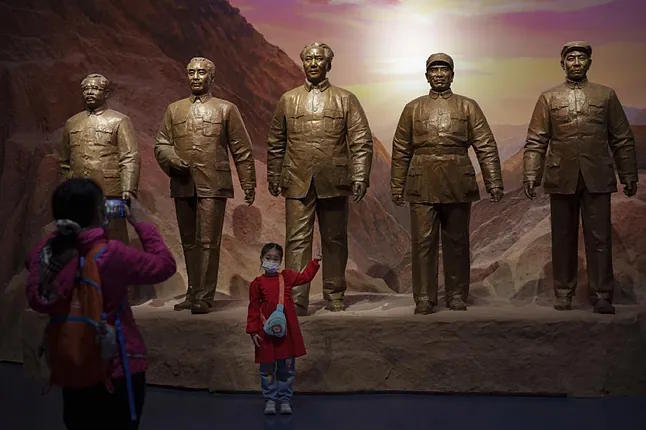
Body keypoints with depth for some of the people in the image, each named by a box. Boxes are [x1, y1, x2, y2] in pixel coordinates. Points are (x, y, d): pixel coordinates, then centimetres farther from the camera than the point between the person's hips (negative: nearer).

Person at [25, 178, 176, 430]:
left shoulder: (44, 253, -8)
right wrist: (140, 223, -3)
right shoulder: (111, 255, -24)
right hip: (118, 370, -5)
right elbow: (165, 265, -12)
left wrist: (64, 230, 10)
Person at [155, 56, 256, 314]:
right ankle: (192, 293, 17)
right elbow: (161, 144, 15)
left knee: (208, 242, -8)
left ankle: (204, 297, -5)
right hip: (182, 186, 4)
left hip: (213, 186, -4)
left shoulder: (226, 109, 8)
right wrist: (172, 160, -7)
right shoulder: (174, 109, 16)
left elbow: (242, 150, 6)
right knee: (189, 242, 9)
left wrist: (248, 184, 1)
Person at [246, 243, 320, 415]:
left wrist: (315, 262, 8)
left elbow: (305, 277, 17)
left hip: (287, 330, 2)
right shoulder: (257, 283, -2)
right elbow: (254, 309, -2)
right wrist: (253, 331, -6)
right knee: (267, 367, 6)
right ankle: (270, 400, 19)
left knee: (287, 367, 8)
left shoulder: (287, 276, 5)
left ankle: (285, 399, 20)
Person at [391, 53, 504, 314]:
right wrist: (397, 187, 7)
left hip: (458, 186, 0)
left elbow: (486, 146, 5)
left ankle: (457, 296, 17)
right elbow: (401, 151, 11)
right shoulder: (413, 108, 11)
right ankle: (424, 299, 5)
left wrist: (493, 182, -3)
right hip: (422, 187, 0)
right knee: (423, 242, -2)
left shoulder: (468, 107, 9)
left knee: (457, 242, 7)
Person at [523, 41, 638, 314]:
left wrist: (629, 175, 7)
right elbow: (535, 142, 5)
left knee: (599, 238, -1)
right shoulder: (548, 98, 10)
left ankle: (602, 296, 5)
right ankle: (563, 294, 15)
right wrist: (530, 175, -5)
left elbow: (622, 140, 11)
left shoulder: (606, 95, 10)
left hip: (597, 179, 0)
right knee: (563, 238, 6)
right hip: (562, 179, 0)